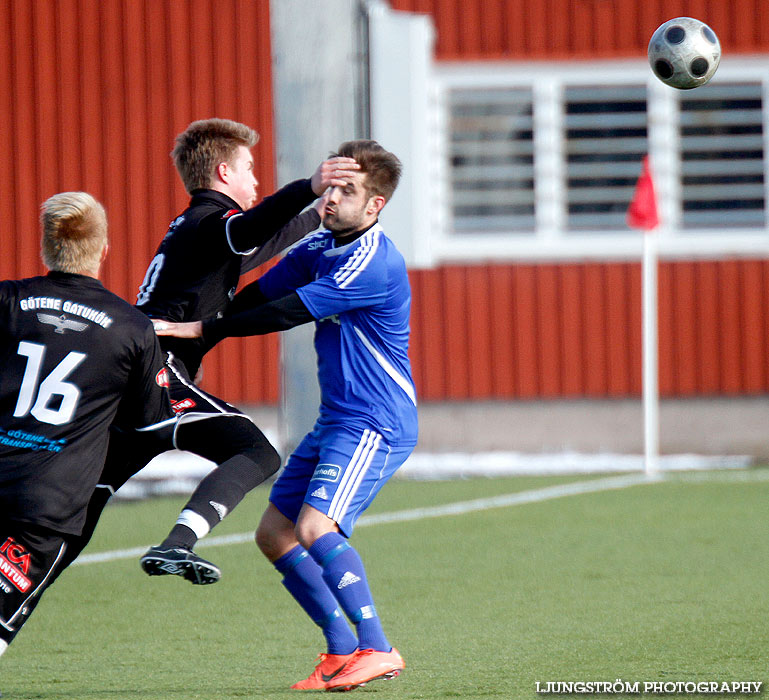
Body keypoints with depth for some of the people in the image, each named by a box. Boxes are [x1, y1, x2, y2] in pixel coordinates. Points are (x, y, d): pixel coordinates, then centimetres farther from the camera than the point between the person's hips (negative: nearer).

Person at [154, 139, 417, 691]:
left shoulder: (375, 263, -20)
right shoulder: (321, 246, 9)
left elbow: (289, 313, -23)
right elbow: (259, 296, 10)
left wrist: (204, 329, -19)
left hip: (376, 424, -10)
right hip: (336, 421, 10)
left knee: (315, 527, -25)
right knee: (274, 534, 7)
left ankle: (377, 650, -18)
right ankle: (342, 649, 12)